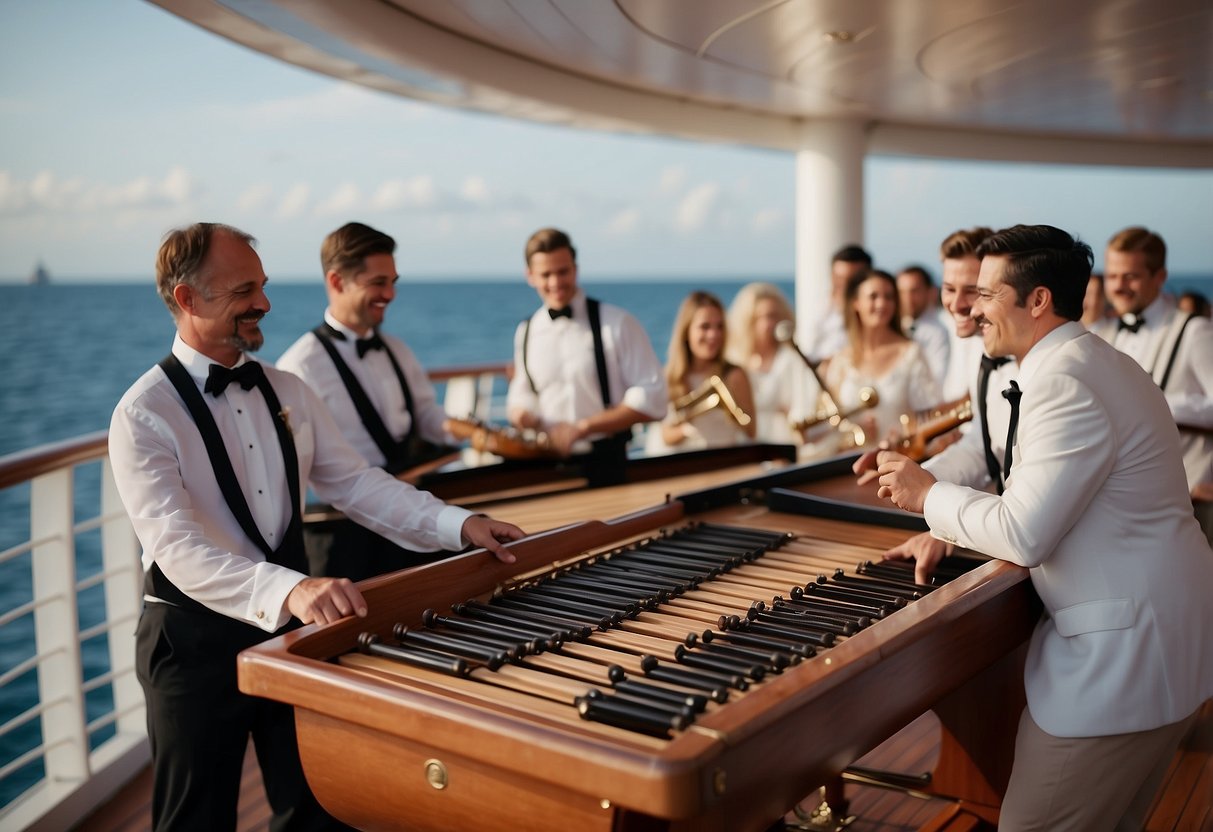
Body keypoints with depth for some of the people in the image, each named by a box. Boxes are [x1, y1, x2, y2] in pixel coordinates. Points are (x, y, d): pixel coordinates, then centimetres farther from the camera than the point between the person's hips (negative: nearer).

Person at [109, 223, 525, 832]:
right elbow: (178, 546, -28)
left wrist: (459, 525, -10)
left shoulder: (286, 392, 3)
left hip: (293, 623, 5)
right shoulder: (144, 414, -16)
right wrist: (291, 589, -44)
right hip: (195, 639, -5)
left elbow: (354, 481, 3)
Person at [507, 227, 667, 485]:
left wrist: (583, 427, -14)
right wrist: (521, 413, -2)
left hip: (605, 465, -3)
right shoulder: (525, 333, 10)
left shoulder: (616, 324, -5)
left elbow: (652, 398, -8)